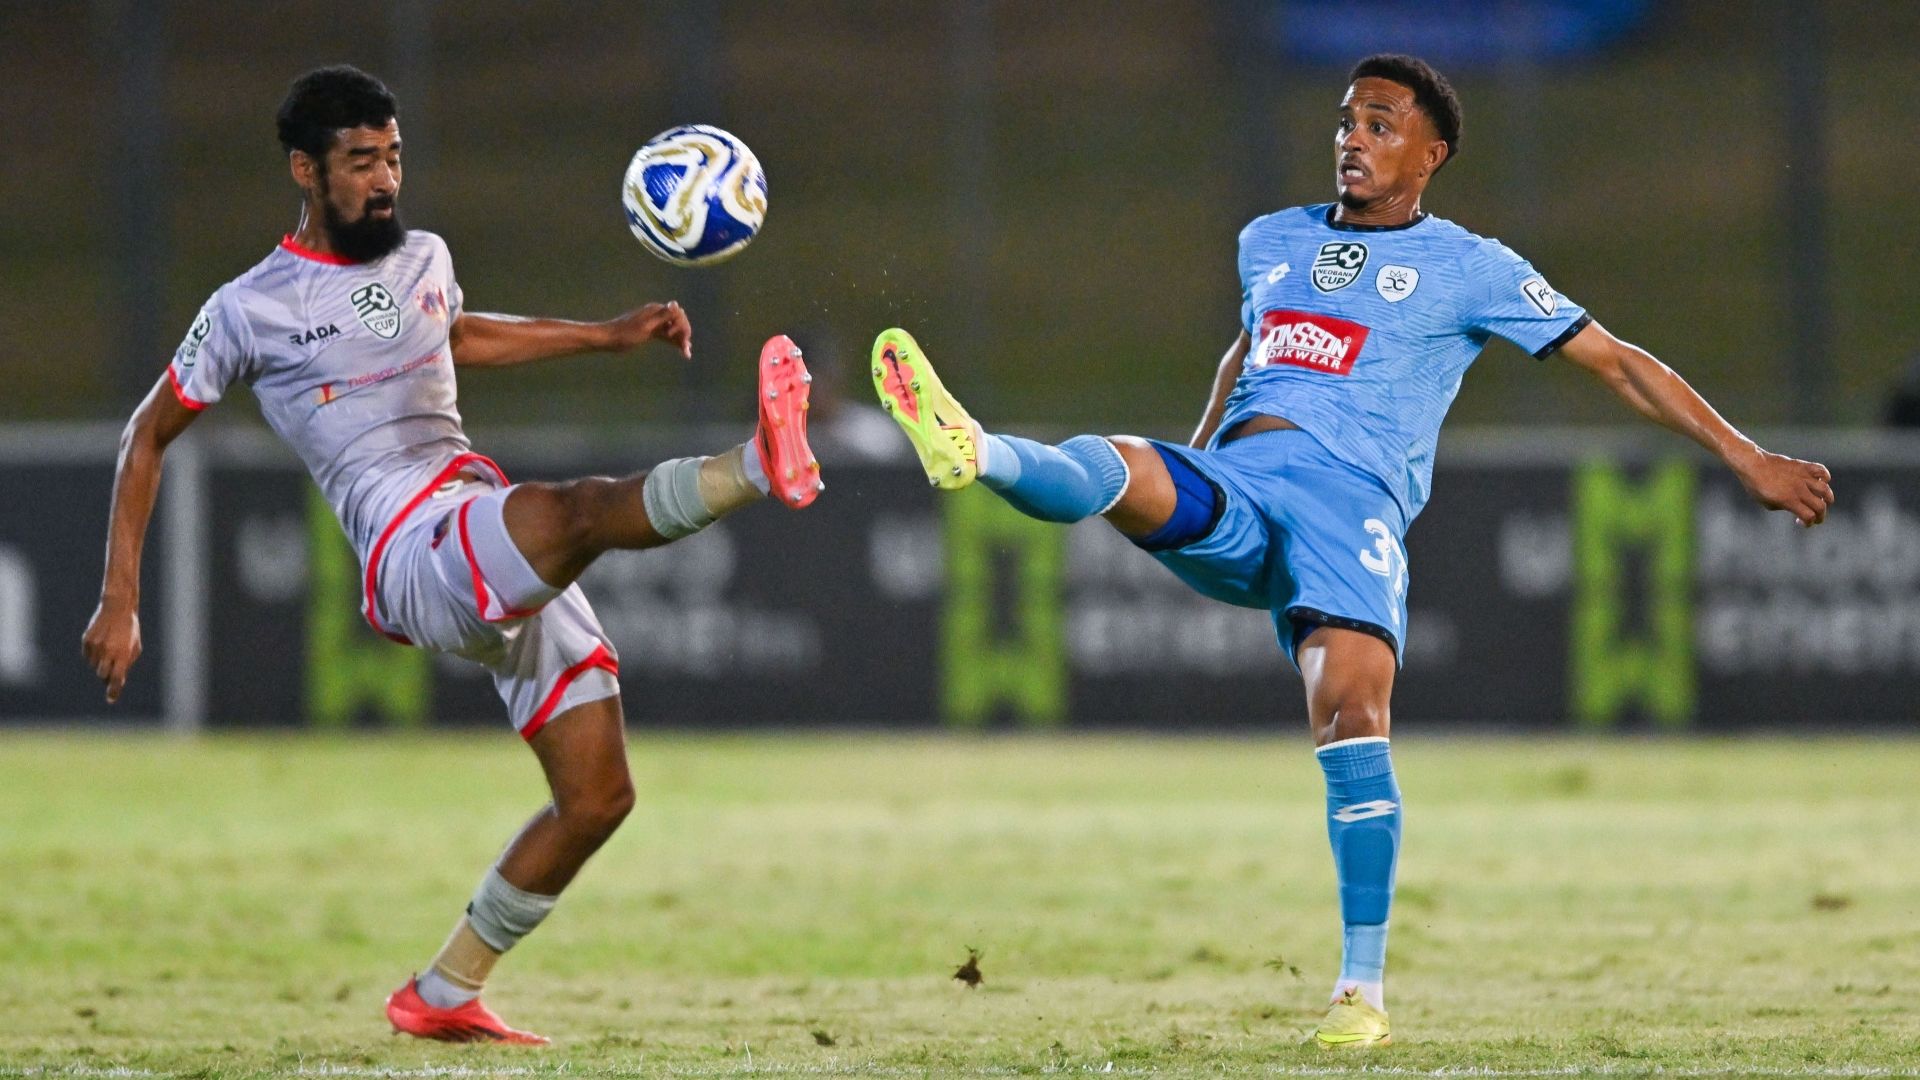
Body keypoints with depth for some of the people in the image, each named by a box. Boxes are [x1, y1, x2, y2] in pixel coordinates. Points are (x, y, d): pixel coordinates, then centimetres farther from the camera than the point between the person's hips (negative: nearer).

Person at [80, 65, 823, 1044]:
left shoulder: (421, 259, 19)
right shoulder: (251, 311, 1)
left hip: (511, 573, 7)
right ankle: (759, 467, -58)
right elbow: (148, 436, 11)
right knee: (579, 509, -36)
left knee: (597, 798, 2)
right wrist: (119, 602, 8)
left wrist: (609, 336, 36)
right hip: (414, 560, -7)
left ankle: (443, 996, 14)